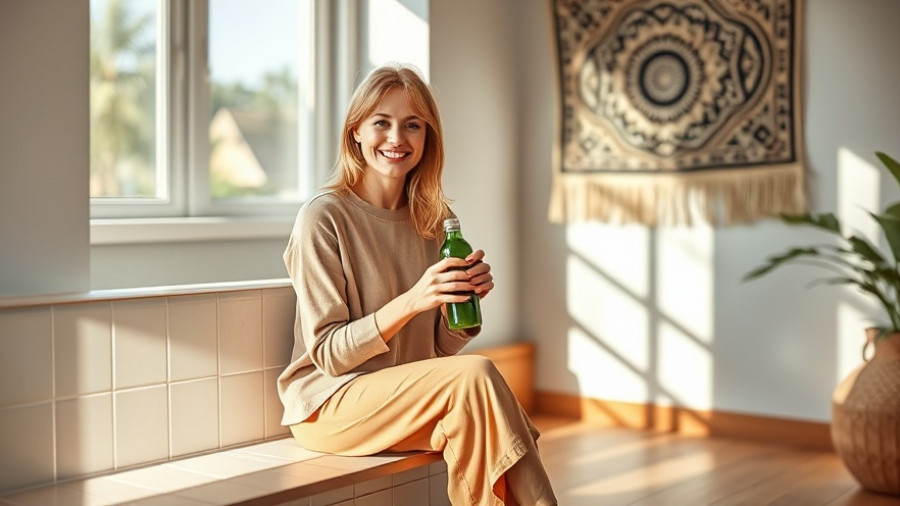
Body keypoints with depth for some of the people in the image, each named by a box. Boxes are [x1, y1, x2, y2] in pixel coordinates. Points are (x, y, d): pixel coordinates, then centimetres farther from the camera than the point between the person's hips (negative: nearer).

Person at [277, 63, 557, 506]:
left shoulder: (434, 221, 7)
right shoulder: (324, 217, -11)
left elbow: (440, 349, 9)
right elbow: (329, 355, -12)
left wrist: (466, 298, -12)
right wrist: (411, 301, -26)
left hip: (414, 397, 5)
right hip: (328, 403, -5)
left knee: (483, 424, -29)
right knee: (476, 375, -28)